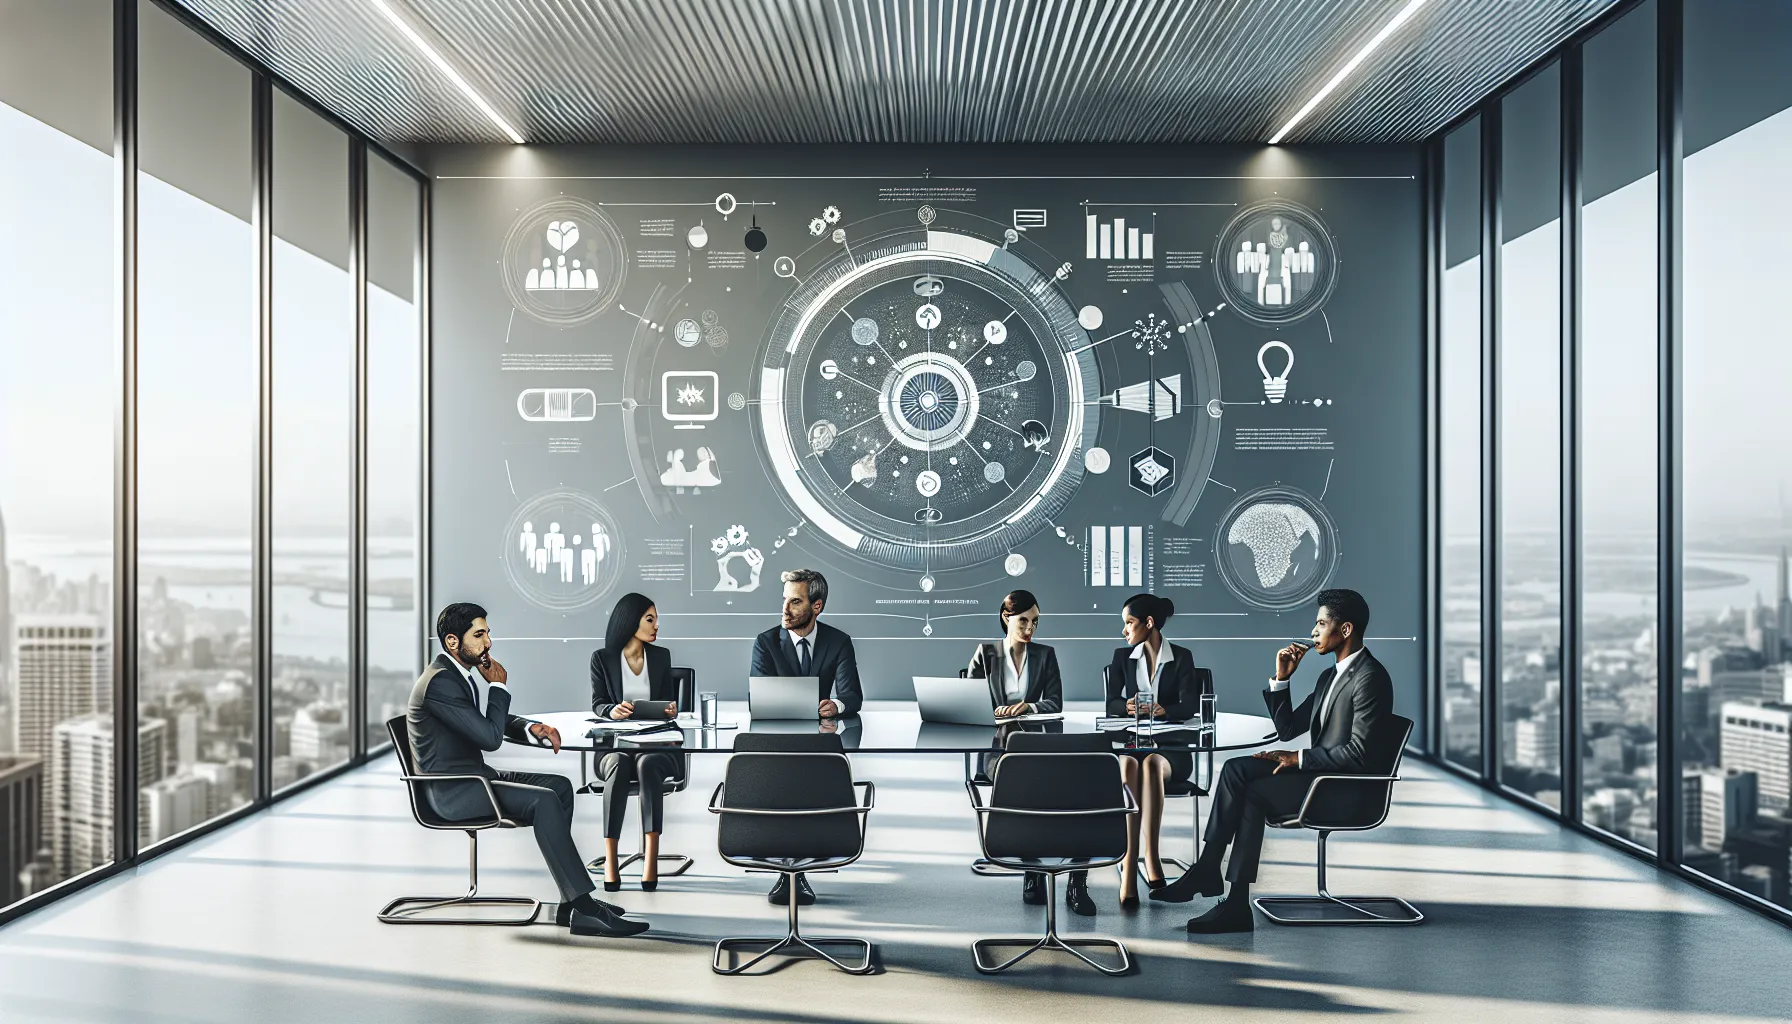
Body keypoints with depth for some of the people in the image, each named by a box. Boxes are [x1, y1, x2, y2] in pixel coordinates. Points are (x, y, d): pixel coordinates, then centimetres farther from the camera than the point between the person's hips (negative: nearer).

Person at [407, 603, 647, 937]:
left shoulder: (461, 673, 11)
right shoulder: (440, 682, -20)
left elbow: (496, 721, 22)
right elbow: (490, 737, -23)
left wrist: (532, 728, 1)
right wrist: (499, 686, -10)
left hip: (473, 776, 10)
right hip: (452, 791, -10)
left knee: (559, 786, 1)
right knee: (543, 801, -25)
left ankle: (570, 904, -1)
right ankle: (583, 907, -23)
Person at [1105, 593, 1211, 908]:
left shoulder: (1181, 657, 5)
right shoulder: (1122, 657, 13)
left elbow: (1190, 705, -8)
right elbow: (1111, 704, 3)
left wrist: (1164, 710, -29)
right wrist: (1128, 706, -21)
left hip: (1170, 748, -1)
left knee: (1151, 764, -38)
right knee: (1129, 765, -36)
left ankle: (1150, 857, -41)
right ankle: (1129, 870, -45)